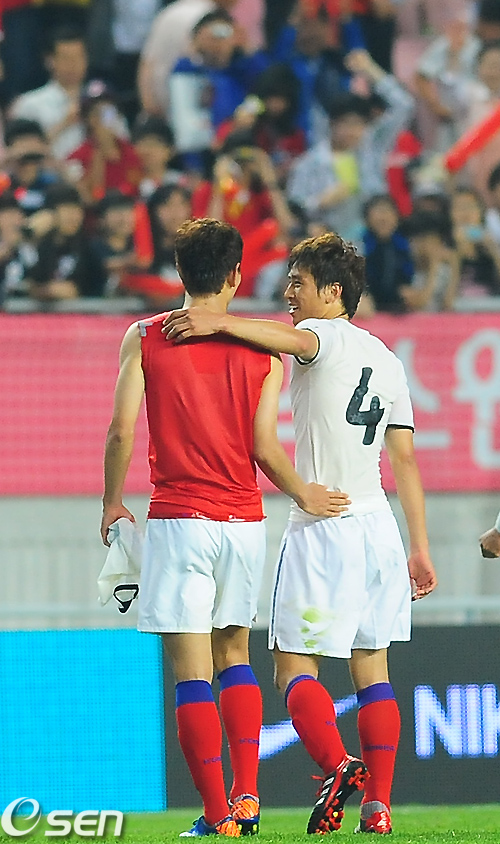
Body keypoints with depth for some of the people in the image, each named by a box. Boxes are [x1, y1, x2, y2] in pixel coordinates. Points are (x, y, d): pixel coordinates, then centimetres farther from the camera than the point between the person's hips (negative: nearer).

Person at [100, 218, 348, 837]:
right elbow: (264, 446, -2)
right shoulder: (262, 351, 2)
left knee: (192, 672, -2)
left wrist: (112, 503, 8)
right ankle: (247, 794, 9)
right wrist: (305, 495, 14)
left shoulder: (146, 338, -1)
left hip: (179, 519, -3)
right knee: (234, 654, 20)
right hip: (244, 519, 3)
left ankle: (218, 813, -6)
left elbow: (122, 430, -5)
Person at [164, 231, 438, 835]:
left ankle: (337, 767, -27)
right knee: (372, 668, 9)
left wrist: (219, 323, -45)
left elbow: (296, 339, -32)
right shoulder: (387, 360, 17)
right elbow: (405, 458, 16)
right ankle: (378, 805, 3)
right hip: (379, 529, 7)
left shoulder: (325, 335, -5)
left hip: (323, 529, -7)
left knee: (295, 666, -4)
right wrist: (420, 549, 17)